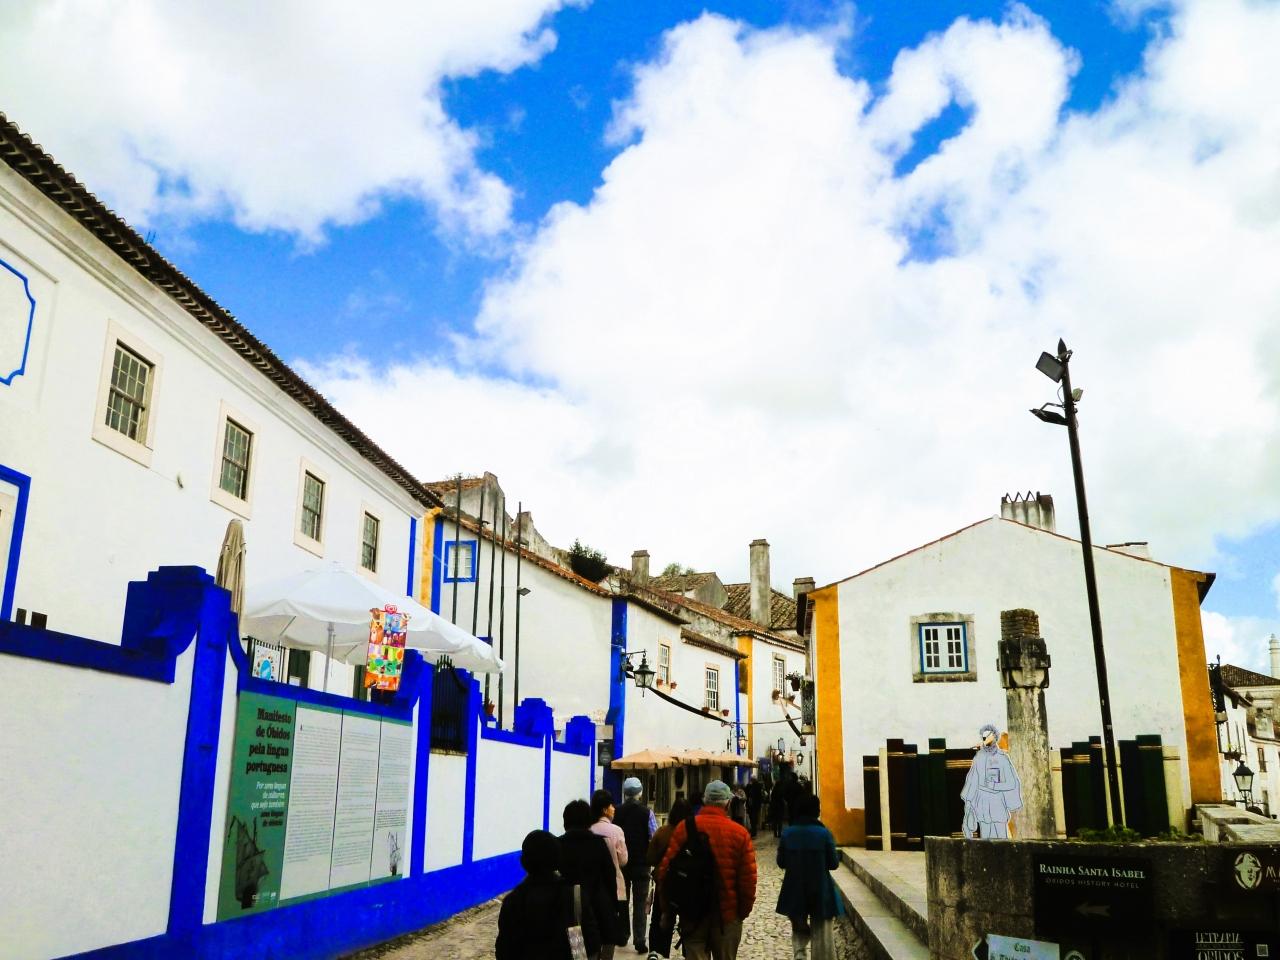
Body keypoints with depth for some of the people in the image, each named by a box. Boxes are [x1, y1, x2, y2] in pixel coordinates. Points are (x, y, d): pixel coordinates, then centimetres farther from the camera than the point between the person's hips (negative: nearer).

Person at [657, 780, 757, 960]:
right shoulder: (740, 833, -7)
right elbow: (748, 878, -8)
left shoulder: (684, 827, -6)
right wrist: (744, 910, 7)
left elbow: (666, 867, -5)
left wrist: (667, 905, 6)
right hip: (728, 912, 0)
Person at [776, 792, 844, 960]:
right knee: (821, 933, 12)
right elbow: (833, 863, -6)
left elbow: (781, 862, 1)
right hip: (820, 891, -2)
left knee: (799, 928, 21)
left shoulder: (787, 833, -7)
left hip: (795, 891, 2)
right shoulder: (824, 833, -12)